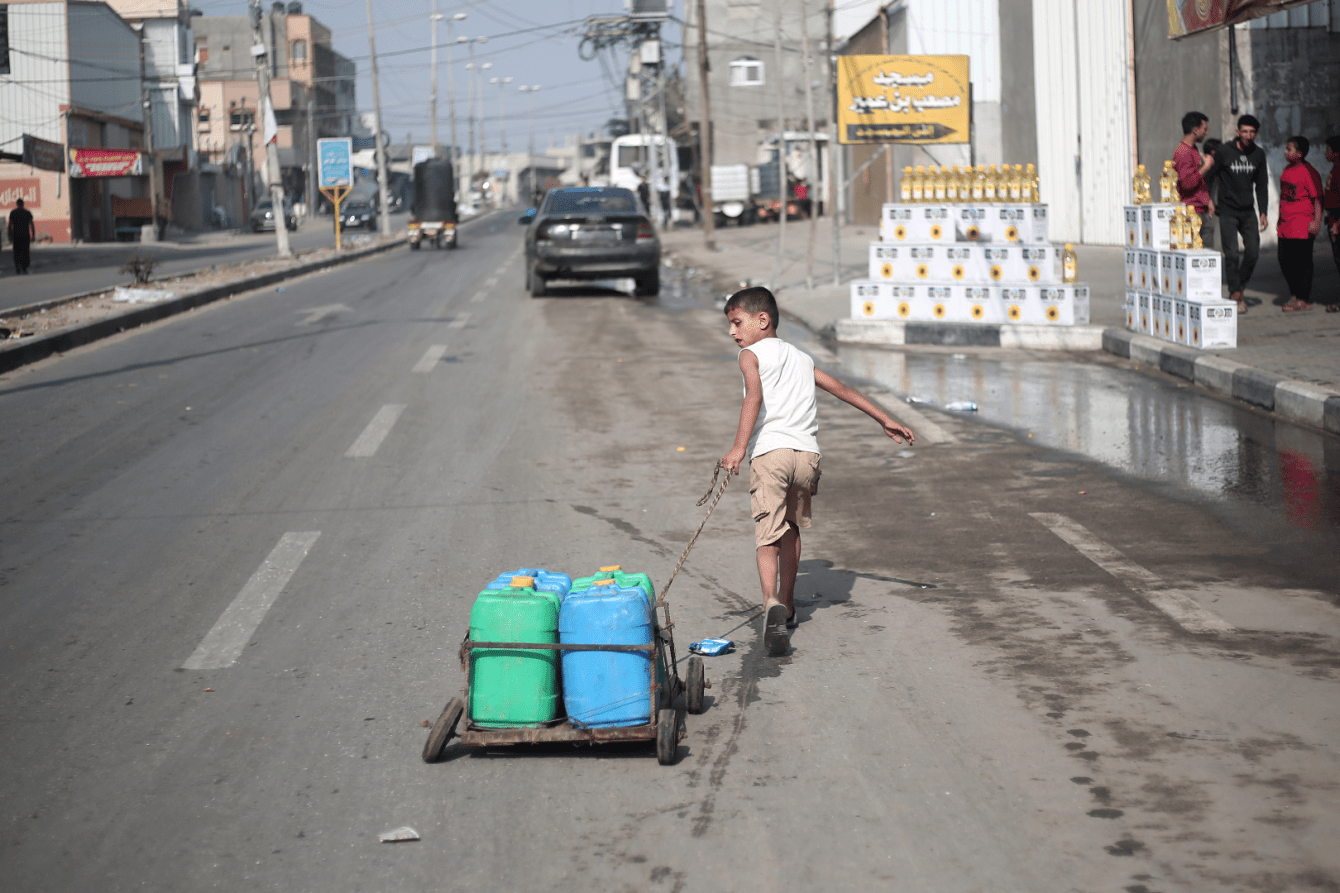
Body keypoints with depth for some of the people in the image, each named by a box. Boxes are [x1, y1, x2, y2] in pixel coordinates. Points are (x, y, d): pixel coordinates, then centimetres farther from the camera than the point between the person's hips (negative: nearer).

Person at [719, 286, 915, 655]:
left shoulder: (751, 354, 7)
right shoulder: (801, 358, 25)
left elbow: (754, 396, -12)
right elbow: (842, 389, 29)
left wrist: (738, 448, -21)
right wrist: (885, 420, 36)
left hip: (769, 452, -6)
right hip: (807, 452, 6)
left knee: (767, 535, -11)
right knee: (791, 528, 24)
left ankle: (772, 603, -33)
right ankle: (787, 605, 32)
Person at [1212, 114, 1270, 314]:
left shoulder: (1258, 154, 5)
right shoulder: (1224, 152, -9)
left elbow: (1261, 185, 11)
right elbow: (1211, 177, -3)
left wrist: (1263, 212, 5)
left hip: (1248, 211, 4)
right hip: (1228, 211, -4)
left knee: (1253, 251, -5)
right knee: (1232, 254, -9)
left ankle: (1239, 288, 15)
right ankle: (1235, 295, 0)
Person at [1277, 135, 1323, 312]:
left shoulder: (1308, 172, -12)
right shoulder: (1287, 169, 13)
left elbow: (1317, 198, -14)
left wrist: (1317, 221, -20)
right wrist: (1280, 219, 25)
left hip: (1302, 227, -8)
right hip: (1285, 225, 8)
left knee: (1302, 261, -2)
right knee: (1285, 261, 10)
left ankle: (1303, 299, 6)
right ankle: (1295, 294, 25)